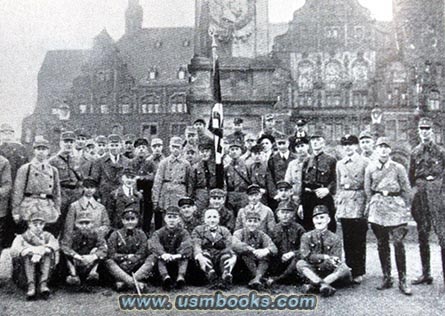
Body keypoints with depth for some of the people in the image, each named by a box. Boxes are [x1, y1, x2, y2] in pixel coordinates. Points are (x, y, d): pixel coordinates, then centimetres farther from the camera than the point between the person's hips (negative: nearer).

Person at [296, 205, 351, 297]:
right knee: (300, 263, -26)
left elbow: (335, 261, -9)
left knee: (344, 269, -26)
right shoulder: (307, 236, 3)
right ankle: (323, 285, -42)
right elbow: (305, 256, -11)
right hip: (312, 273, 0)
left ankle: (313, 285, -36)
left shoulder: (335, 239, 0)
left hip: (329, 274, 0)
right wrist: (325, 257, -20)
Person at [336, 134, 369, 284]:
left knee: (359, 239, -2)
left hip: (359, 201, -4)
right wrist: (337, 204, 14)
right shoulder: (340, 164, 14)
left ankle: (359, 272, 7)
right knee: (347, 239, 5)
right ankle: (349, 270, 15)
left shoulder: (365, 162, 1)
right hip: (344, 202, 4)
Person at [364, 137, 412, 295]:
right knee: (382, 244, 6)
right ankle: (386, 279, 15)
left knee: (398, 243, -9)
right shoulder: (370, 168, 8)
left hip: (395, 205, -2)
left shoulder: (398, 168, 3)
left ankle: (402, 281, -2)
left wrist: (404, 206, 3)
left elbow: (406, 189, 7)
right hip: (377, 208, 2)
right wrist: (371, 204, 8)